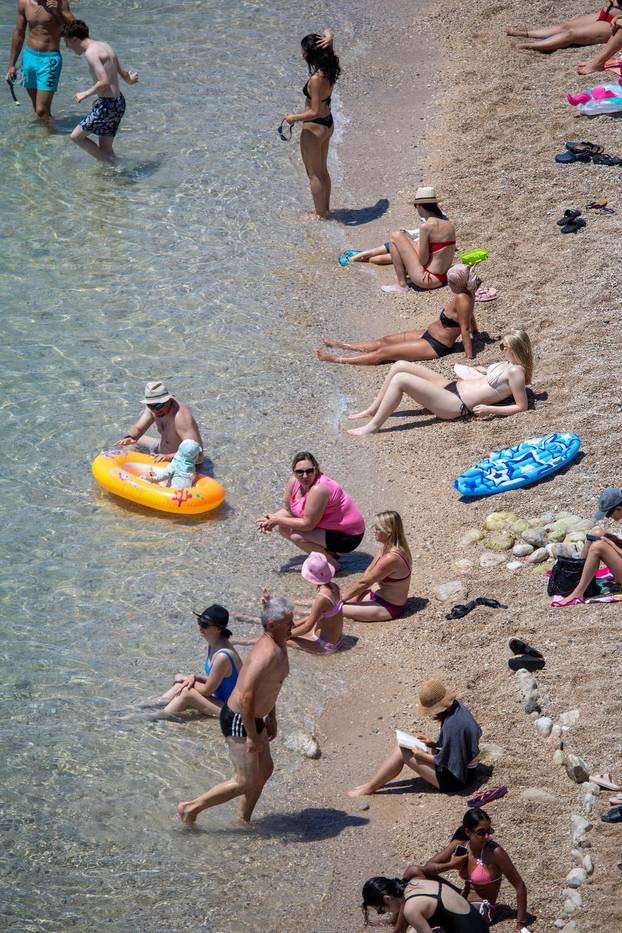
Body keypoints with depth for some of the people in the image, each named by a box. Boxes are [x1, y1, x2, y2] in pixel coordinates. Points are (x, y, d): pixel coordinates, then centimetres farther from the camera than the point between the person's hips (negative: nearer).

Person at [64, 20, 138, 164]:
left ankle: (109, 163, -1)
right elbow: (124, 75, 18)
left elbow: (104, 82, -25)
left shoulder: (91, 52, -16)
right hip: (119, 103, 9)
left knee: (76, 136, 0)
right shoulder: (105, 46, 11)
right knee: (105, 148, 15)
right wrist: (130, 79, 42)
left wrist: (85, 94, -11)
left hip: (107, 104, -9)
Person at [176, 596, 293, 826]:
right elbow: (246, 695, -32)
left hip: (253, 718, 10)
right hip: (238, 721, -10)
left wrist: (271, 717, 24)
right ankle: (191, 808, 8)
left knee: (265, 770, 19)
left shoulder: (280, 645, 3)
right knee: (246, 781, -2)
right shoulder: (267, 654, -30)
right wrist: (253, 736, -26)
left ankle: (244, 820, 33)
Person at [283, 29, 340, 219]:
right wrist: (329, 38, -19)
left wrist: (294, 118, -13)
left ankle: (320, 214, 21)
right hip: (328, 124, 9)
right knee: (322, 170, 24)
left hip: (314, 129, -9)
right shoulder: (329, 69, -6)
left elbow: (315, 112, -28)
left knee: (314, 174, 9)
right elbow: (328, 33, 5)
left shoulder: (316, 79, -30)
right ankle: (325, 209, 37)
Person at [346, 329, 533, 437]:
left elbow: (522, 406, -18)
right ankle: (373, 410, 18)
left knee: (400, 379, -21)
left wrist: (489, 409, -21)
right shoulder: (507, 363, 13)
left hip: (456, 405, -10)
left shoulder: (516, 371, -14)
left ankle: (373, 425, -10)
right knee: (399, 366, 6)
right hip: (453, 386, 10)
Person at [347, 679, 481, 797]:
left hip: (454, 779, -10)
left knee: (401, 752, -10)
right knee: (403, 747, 11)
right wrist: (434, 744, 5)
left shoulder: (453, 725, -31)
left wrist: (424, 755, -13)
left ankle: (370, 788, 4)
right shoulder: (456, 707, -2)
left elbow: (446, 761, -24)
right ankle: (374, 783, 15)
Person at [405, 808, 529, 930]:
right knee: (414, 870, -4)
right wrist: (451, 865, -21)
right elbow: (428, 867, -1)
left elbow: (520, 886, -17)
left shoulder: (495, 852, -21)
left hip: (481, 910, -6)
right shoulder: (459, 846, -6)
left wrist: (520, 924, -18)